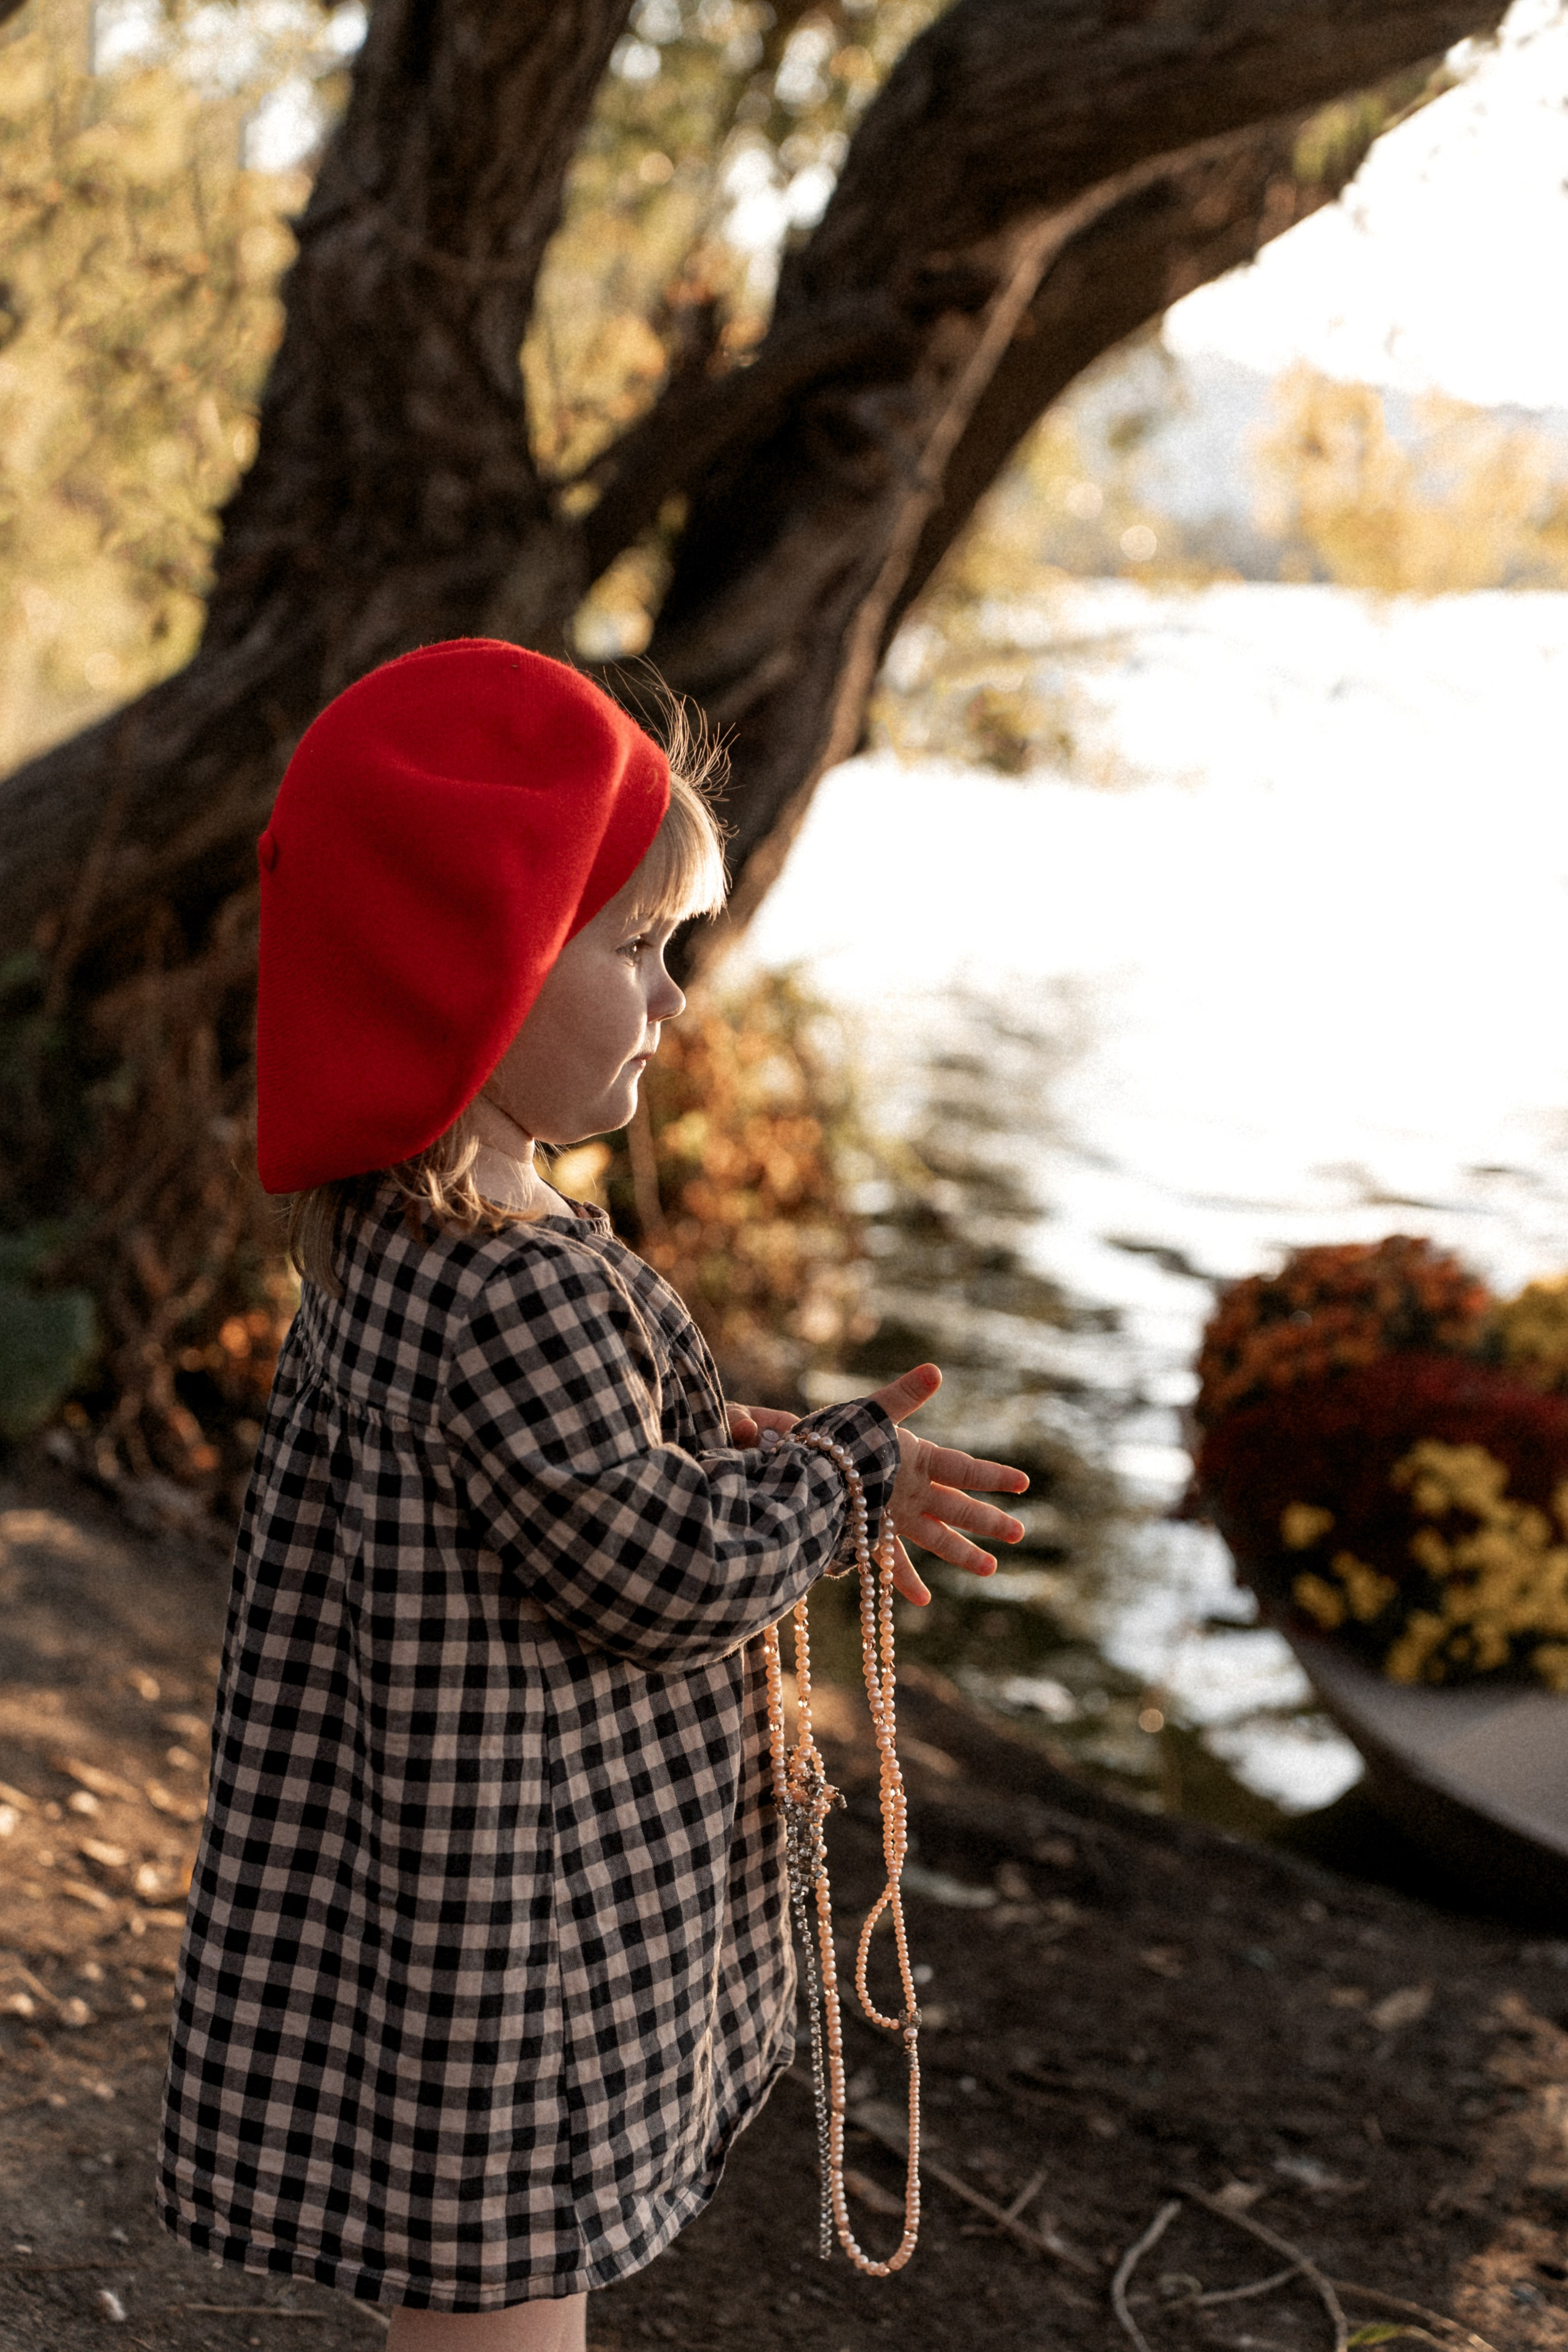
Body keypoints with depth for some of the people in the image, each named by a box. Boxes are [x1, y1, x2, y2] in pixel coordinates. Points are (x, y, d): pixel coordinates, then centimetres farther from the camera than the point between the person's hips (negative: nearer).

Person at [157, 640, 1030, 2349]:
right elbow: (671, 1568, -23)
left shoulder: (381, 1237, 1)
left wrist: (740, 1451, -2)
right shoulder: (519, 1287, -30)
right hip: (509, 1928, -10)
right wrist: (847, 1468, -7)